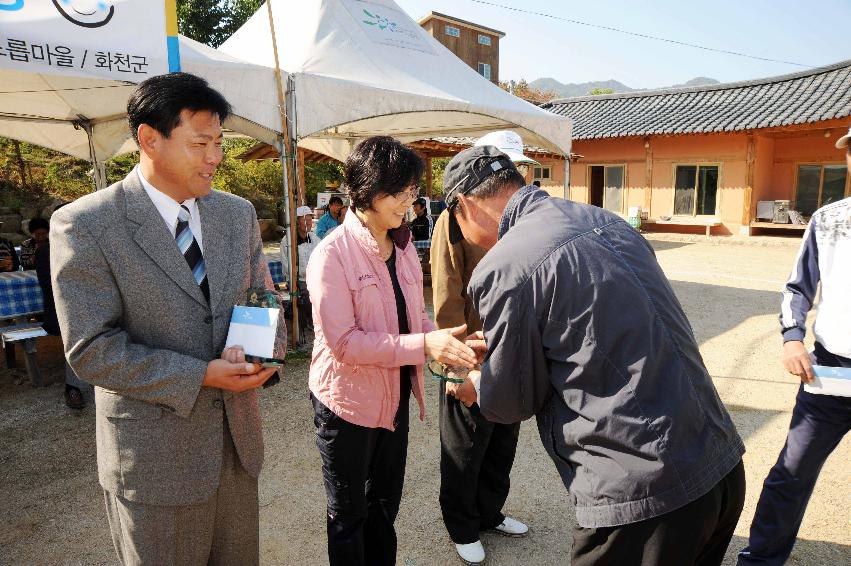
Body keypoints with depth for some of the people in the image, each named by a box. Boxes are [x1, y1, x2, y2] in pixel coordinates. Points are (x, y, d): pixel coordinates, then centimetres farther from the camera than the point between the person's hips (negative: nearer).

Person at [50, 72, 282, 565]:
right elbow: (91, 350, -16)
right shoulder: (85, 225, -14)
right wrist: (201, 376, -21)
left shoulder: (238, 213, 2)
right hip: (155, 452, -5)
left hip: (238, 436, 5)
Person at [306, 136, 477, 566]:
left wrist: (446, 345, -11)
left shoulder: (403, 246, 2)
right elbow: (343, 342, -26)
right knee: (348, 514, 17)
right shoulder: (332, 254, -20)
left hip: (394, 398, 6)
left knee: (385, 504, 25)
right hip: (348, 405, -6)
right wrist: (425, 345, -31)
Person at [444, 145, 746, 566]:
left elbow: (514, 401, -4)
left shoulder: (502, 267, -16)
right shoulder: (605, 220, 7)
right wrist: (501, 346, 27)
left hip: (645, 495, -8)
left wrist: (474, 387, 18)